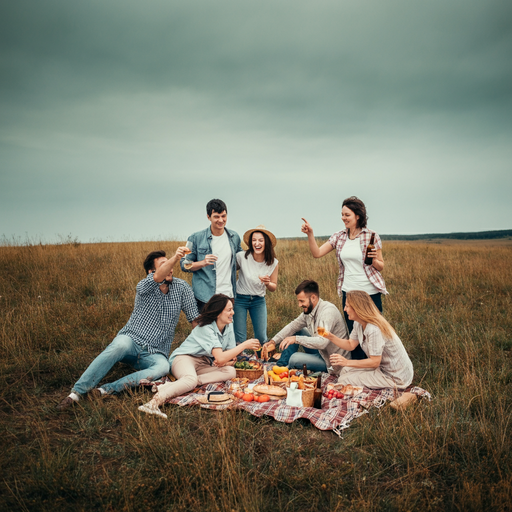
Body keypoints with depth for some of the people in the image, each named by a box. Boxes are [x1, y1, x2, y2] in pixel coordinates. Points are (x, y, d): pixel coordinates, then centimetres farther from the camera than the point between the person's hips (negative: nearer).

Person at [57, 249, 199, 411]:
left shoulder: (181, 287, 3)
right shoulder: (144, 286, -6)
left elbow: (195, 319, 7)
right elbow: (158, 278, -31)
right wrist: (175, 258, -47)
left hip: (155, 353, 2)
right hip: (132, 339, -2)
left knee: (163, 367, -33)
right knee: (120, 345, -37)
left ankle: (107, 389, -38)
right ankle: (77, 392, -35)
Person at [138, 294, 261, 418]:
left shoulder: (229, 326, 4)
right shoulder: (206, 328, -20)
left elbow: (232, 357, 7)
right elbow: (220, 357, -31)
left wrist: (226, 361, -19)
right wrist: (244, 345, -23)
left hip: (204, 364, 8)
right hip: (184, 358, -7)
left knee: (231, 372, -23)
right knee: (191, 379, -41)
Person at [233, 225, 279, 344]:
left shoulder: (273, 263, -8)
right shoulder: (241, 257, -17)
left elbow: (273, 287, 2)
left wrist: (267, 283, -21)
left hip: (259, 301, 2)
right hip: (240, 299, -2)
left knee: (261, 337, 3)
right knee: (240, 339, -3)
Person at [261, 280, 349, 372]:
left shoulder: (328, 311, -26)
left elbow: (322, 342, -36)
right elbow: (292, 326, 9)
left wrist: (296, 339, -34)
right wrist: (273, 341, -3)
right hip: (321, 352, 9)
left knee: (294, 359, -24)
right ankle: (281, 365, 9)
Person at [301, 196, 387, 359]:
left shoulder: (371, 236, -5)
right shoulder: (339, 237, 6)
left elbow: (381, 267, 2)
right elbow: (317, 253, 1)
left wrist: (374, 260, -20)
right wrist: (310, 234, -12)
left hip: (370, 292, -3)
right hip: (348, 292, 3)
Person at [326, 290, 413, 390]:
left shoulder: (374, 330, -29)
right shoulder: (358, 324, 1)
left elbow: (375, 362, -26)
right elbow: (351, 345, 9)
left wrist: (347, 362, -23)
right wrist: (330, 336, -3)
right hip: (382, 367, 9)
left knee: (344, 380, -9)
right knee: (345, 370, 6)